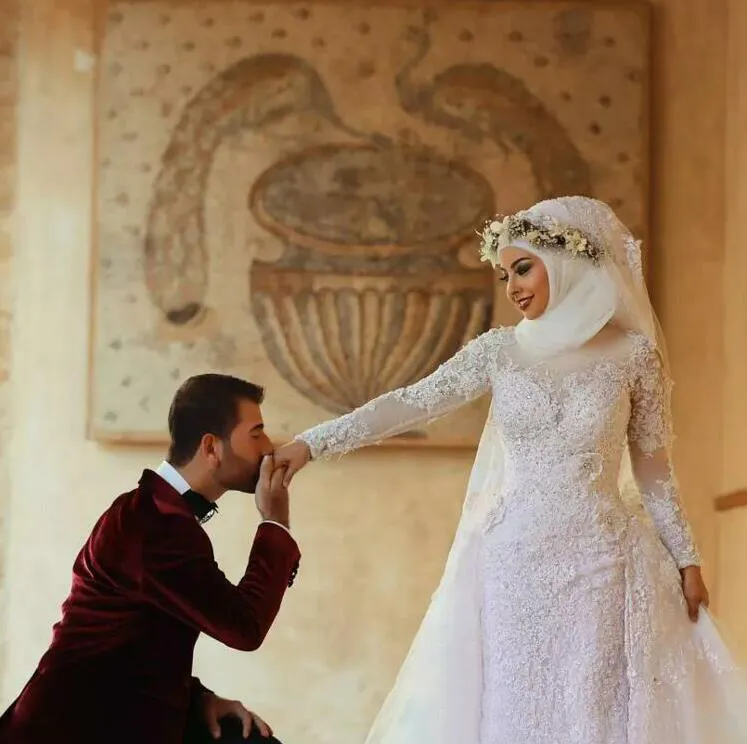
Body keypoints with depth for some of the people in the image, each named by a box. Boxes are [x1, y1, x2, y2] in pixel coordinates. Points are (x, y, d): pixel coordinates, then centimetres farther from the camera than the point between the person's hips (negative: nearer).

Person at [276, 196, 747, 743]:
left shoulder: (633, 353, 0)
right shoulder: (500, 350, 3)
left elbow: (653, 466, 6)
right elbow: (410, 405, -2)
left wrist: (686, 558, 5)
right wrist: (312, 443, -10)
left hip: (599, 562, -1)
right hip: (512, 563, 1)